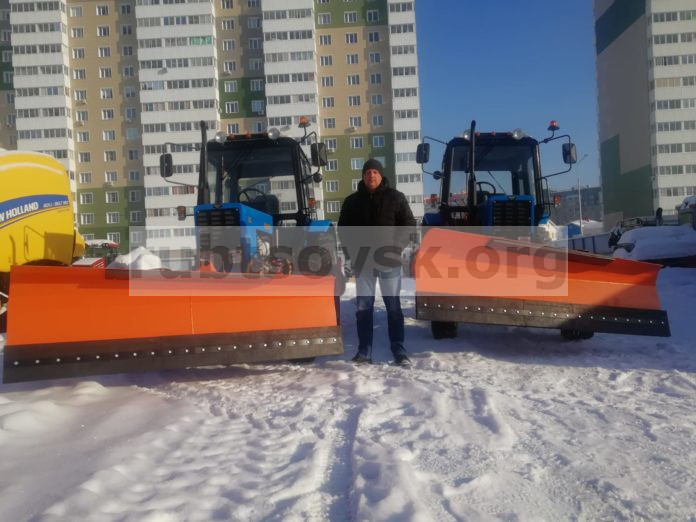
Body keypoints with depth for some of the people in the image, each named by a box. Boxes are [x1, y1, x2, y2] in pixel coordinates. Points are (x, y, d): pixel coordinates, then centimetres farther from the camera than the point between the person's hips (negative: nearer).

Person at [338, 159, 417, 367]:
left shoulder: (395, 197, 4)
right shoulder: (352, 201, 10)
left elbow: (409, 225, 1)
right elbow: (343, 228, 13)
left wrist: (395, 247, -12)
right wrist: (352, 251, -1)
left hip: (388, 259, -2)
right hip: (362, 260, 2)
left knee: (393, 306, 2)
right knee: (363, 307, 5)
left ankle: (399, 351, 7)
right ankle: (364, 351, 11)